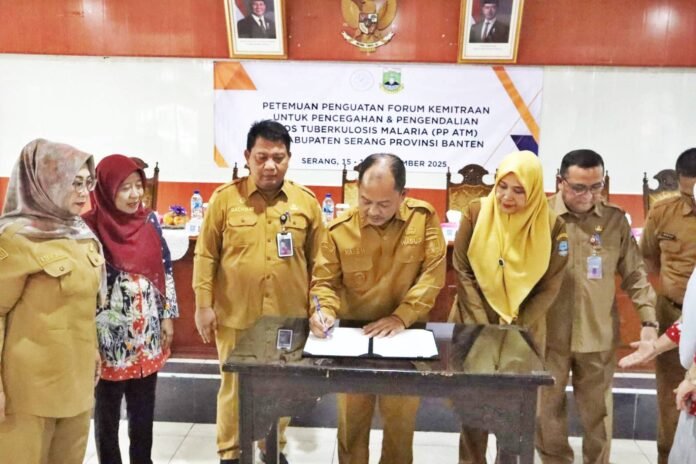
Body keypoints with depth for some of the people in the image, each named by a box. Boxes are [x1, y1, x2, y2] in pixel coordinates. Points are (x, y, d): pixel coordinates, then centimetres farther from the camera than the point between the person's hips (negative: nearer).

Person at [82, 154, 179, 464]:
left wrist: (168, 316, 6)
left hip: (148, 334, 4)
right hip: (109, 336, -4)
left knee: (144, 410, 17)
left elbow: (166, 270, 7)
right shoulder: (91, 227, -13)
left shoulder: (150, 221, 1)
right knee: (107, 410, 14)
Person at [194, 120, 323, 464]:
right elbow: (206, 256, -1)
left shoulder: (306, 201, 1)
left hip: (289, 317, 2)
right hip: (235, 316, -1)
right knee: (235, 385, 12)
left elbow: (317, 262, 5)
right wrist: (203, 305, -3)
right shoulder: (225, 198, -4)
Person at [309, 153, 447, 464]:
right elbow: (324, 281, -4)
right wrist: (324, 310, -25)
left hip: (406, 336, 0)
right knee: (351, 420, 15)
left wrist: (401, 317, -19)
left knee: (400, 420, 14)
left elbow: (433, 274, -12)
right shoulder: (339, 228, -10)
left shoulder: (424, 217, -11)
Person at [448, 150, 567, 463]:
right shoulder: (476, 214, -10)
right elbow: (462, 271, -8)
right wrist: (483, 327, -13)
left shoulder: (551, 226, -10)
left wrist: (513, 327, -13)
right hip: (474, 325, 0)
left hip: (523, 331, 0)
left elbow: (548, 288, -6)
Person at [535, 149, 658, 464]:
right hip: (548, 333, -1)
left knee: (597, 412, 13)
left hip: (598, 335, 1)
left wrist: (649, 320, -2)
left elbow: (634, 274, 5)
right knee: (547, 410, 11)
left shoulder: (615, 219, 0)